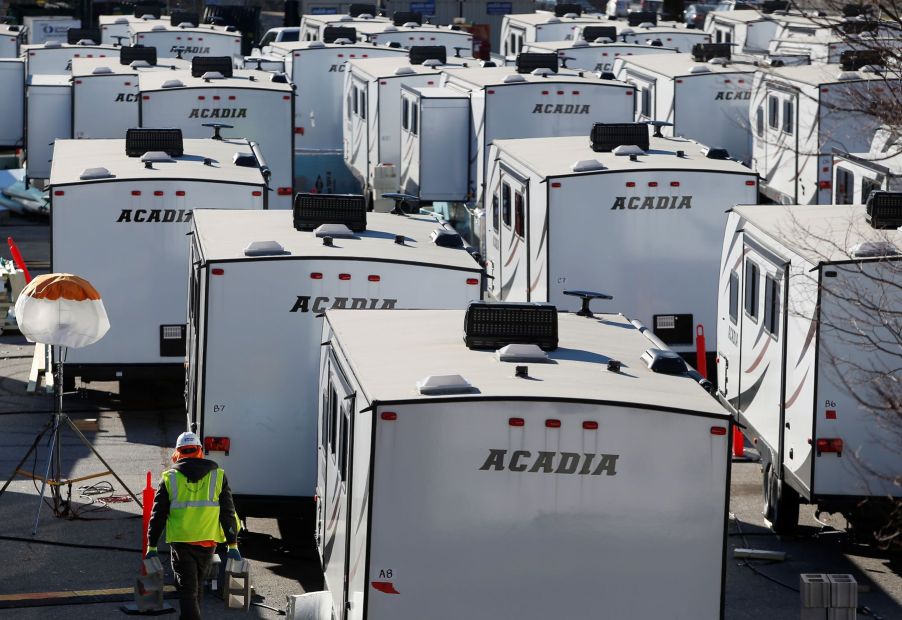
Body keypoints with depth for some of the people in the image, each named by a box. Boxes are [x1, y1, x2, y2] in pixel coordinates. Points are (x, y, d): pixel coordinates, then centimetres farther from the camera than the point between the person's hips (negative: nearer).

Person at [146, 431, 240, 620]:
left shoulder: (170, 478, 0)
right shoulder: (217, 476, 3)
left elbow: (158, 514, 1)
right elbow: (228, 512, 1)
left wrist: (152, 545, 8)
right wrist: (232, 544, 4)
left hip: (180, 542, -2)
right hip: (208, 541, 2)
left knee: (186, 589, -2)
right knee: (198, 585, 21)